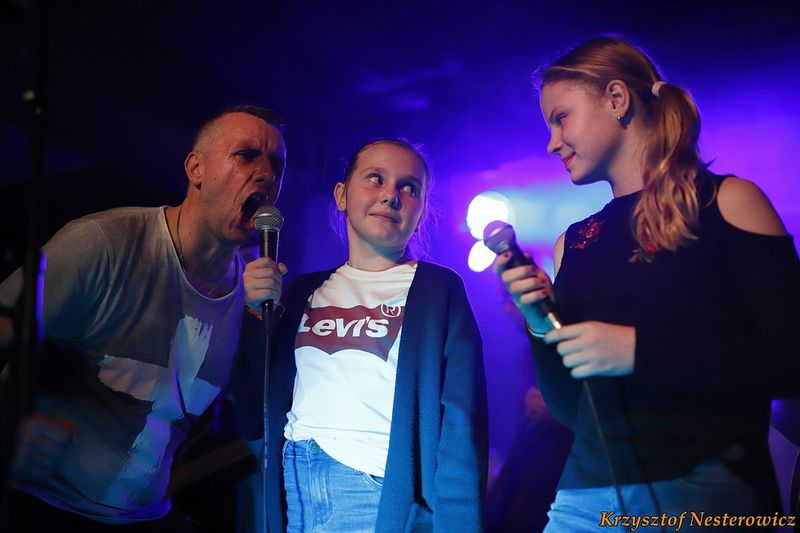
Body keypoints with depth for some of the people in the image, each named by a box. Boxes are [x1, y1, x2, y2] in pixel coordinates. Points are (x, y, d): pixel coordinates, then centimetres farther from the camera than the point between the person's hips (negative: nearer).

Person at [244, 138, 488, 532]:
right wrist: (254, 312, -3)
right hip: (290, 488, 4)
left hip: (377, 492, -4)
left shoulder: (439, 288, -3)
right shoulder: (304, 291, 11)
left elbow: (460, 423, -10)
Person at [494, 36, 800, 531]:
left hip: (703, 490, -4)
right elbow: (570, 408, 11)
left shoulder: (727, 203, -1)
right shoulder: (573, 244, 10)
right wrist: (542, 328, -6)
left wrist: (641, 350, -17)